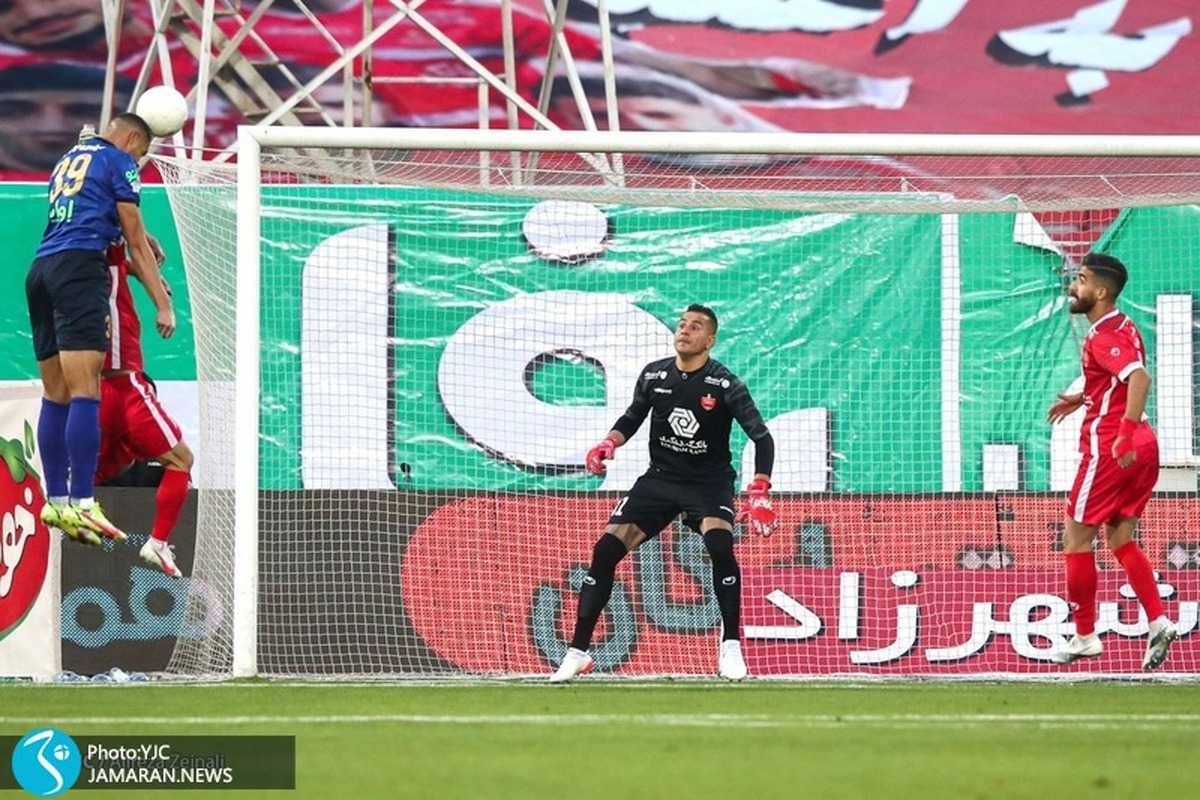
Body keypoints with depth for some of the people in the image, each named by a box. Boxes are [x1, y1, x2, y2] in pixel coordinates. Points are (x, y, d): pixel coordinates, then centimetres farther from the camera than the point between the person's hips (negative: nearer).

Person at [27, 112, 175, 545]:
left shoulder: (68, 160, 27)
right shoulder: (119, 162, 6)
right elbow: (136, 241, 4)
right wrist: (163, 303, 7)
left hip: (41, 270, 8)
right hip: (79, 269, -8)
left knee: (56, 395, 8)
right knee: (85, 392, -15)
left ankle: (56, 501, 7)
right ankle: (81, 503, -23)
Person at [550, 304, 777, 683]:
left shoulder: (725, 385, -15)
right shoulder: (654, 375, -3)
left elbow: (762, 438, -16)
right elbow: (633, 417, 14)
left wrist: (760, 492, -27)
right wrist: (609, 443, -7)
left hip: (709, 482, -4)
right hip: (660, 478, 4)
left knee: (720, 545, -32)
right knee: (606, 550, -8)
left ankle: (731, 649, -19)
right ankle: (577, 652, 2)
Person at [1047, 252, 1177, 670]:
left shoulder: (1104, 336, -16)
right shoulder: (1122, 328, 13)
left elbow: (1139, 378, -32)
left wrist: (1125, 434, -35)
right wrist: (1083, 399, 26)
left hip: (1110, 450, -9)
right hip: (1140, 449, 9)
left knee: (1077, 538, 3)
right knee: (1121, 540, 13)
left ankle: (1084, 636, 8)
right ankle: (1158, 622, 0)